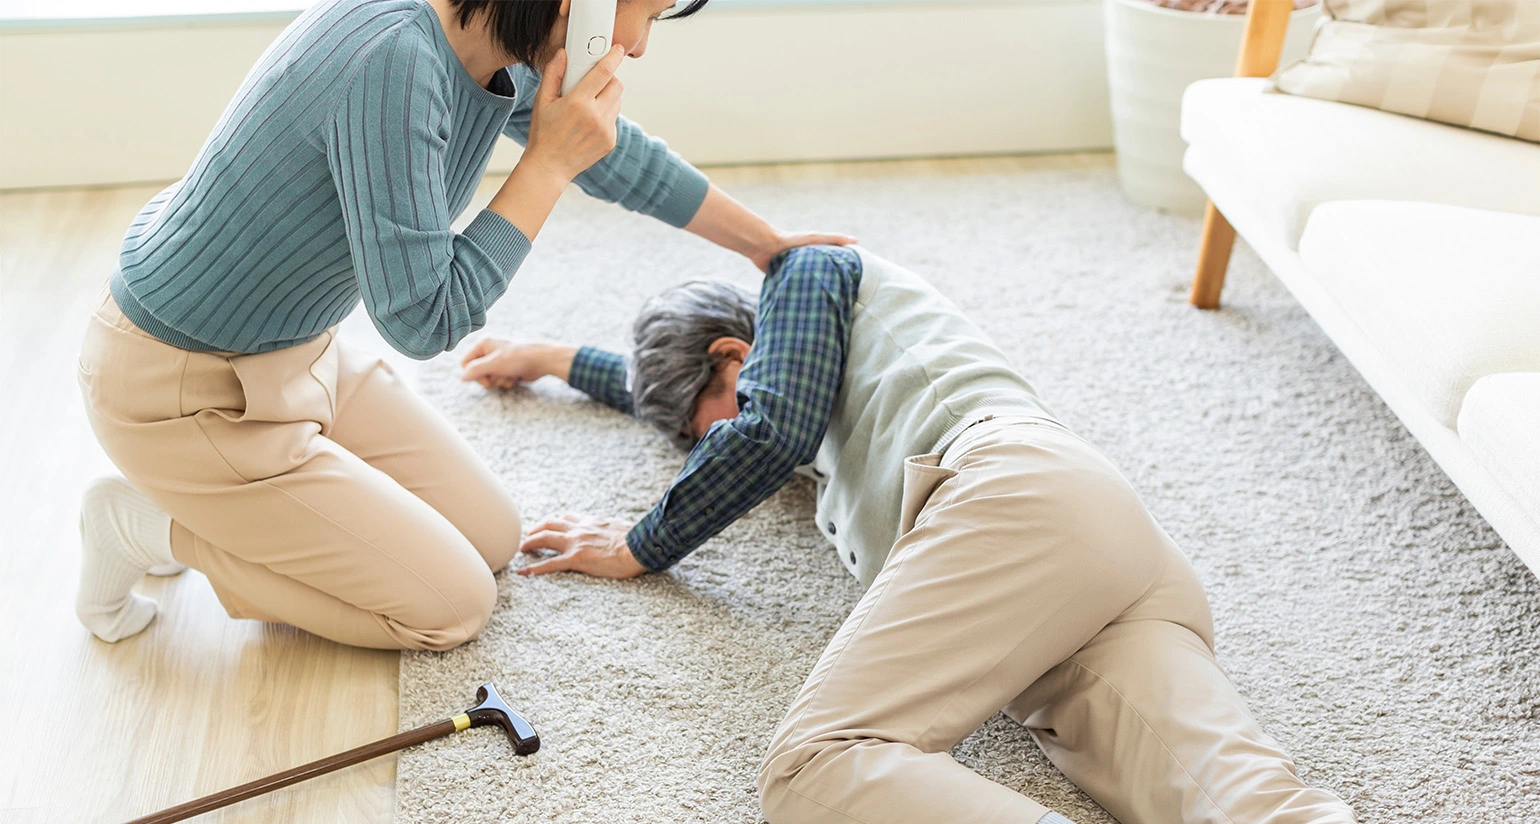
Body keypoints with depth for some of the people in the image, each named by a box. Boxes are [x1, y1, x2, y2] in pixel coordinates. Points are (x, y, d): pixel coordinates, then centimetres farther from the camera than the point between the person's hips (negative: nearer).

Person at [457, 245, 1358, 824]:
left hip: (1009, 482, -8)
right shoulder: (834, 369, 48)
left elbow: (771, 428, 4)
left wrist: (642, 549, 17)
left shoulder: (812, 268, 23)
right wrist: (558, 359, 74)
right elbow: (677, 385, 66)